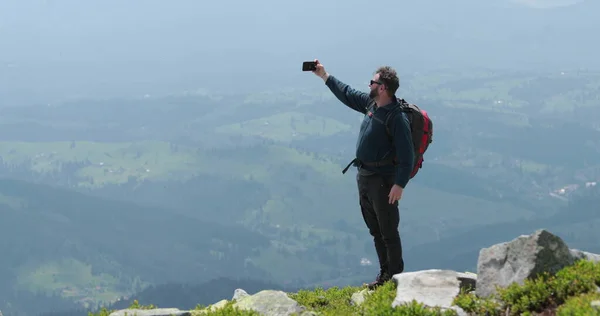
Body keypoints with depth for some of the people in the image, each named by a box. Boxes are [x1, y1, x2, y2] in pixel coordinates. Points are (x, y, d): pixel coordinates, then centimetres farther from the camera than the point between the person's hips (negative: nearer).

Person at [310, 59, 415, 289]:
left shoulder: (397, 118, -21)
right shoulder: (370, 103, 4)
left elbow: (407, 155, -22)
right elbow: (347, 94, 22)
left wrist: (400, 184, -27)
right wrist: (323, 75, 25)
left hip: (383, 180, -9)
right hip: (363, 176, 9)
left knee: (388, 231, -2)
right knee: (375, 230, 16)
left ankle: (395, 274, 9)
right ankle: (385, 273, 26)